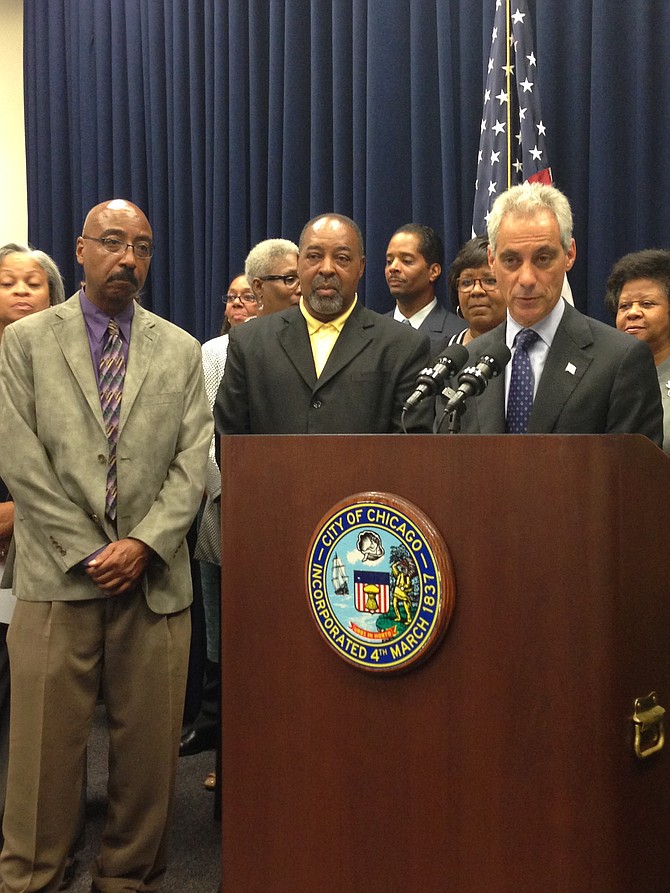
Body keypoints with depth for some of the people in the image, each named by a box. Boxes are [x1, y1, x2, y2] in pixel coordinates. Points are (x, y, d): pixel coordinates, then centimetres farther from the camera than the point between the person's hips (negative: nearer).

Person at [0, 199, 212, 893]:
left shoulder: (180, 351, 11)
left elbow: (192, 462, 4)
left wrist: (144, 543, -9)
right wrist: (86, 552, -7)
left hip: (155, 578, 2)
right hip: (58, 576, -1)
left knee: (148, 750, 6)